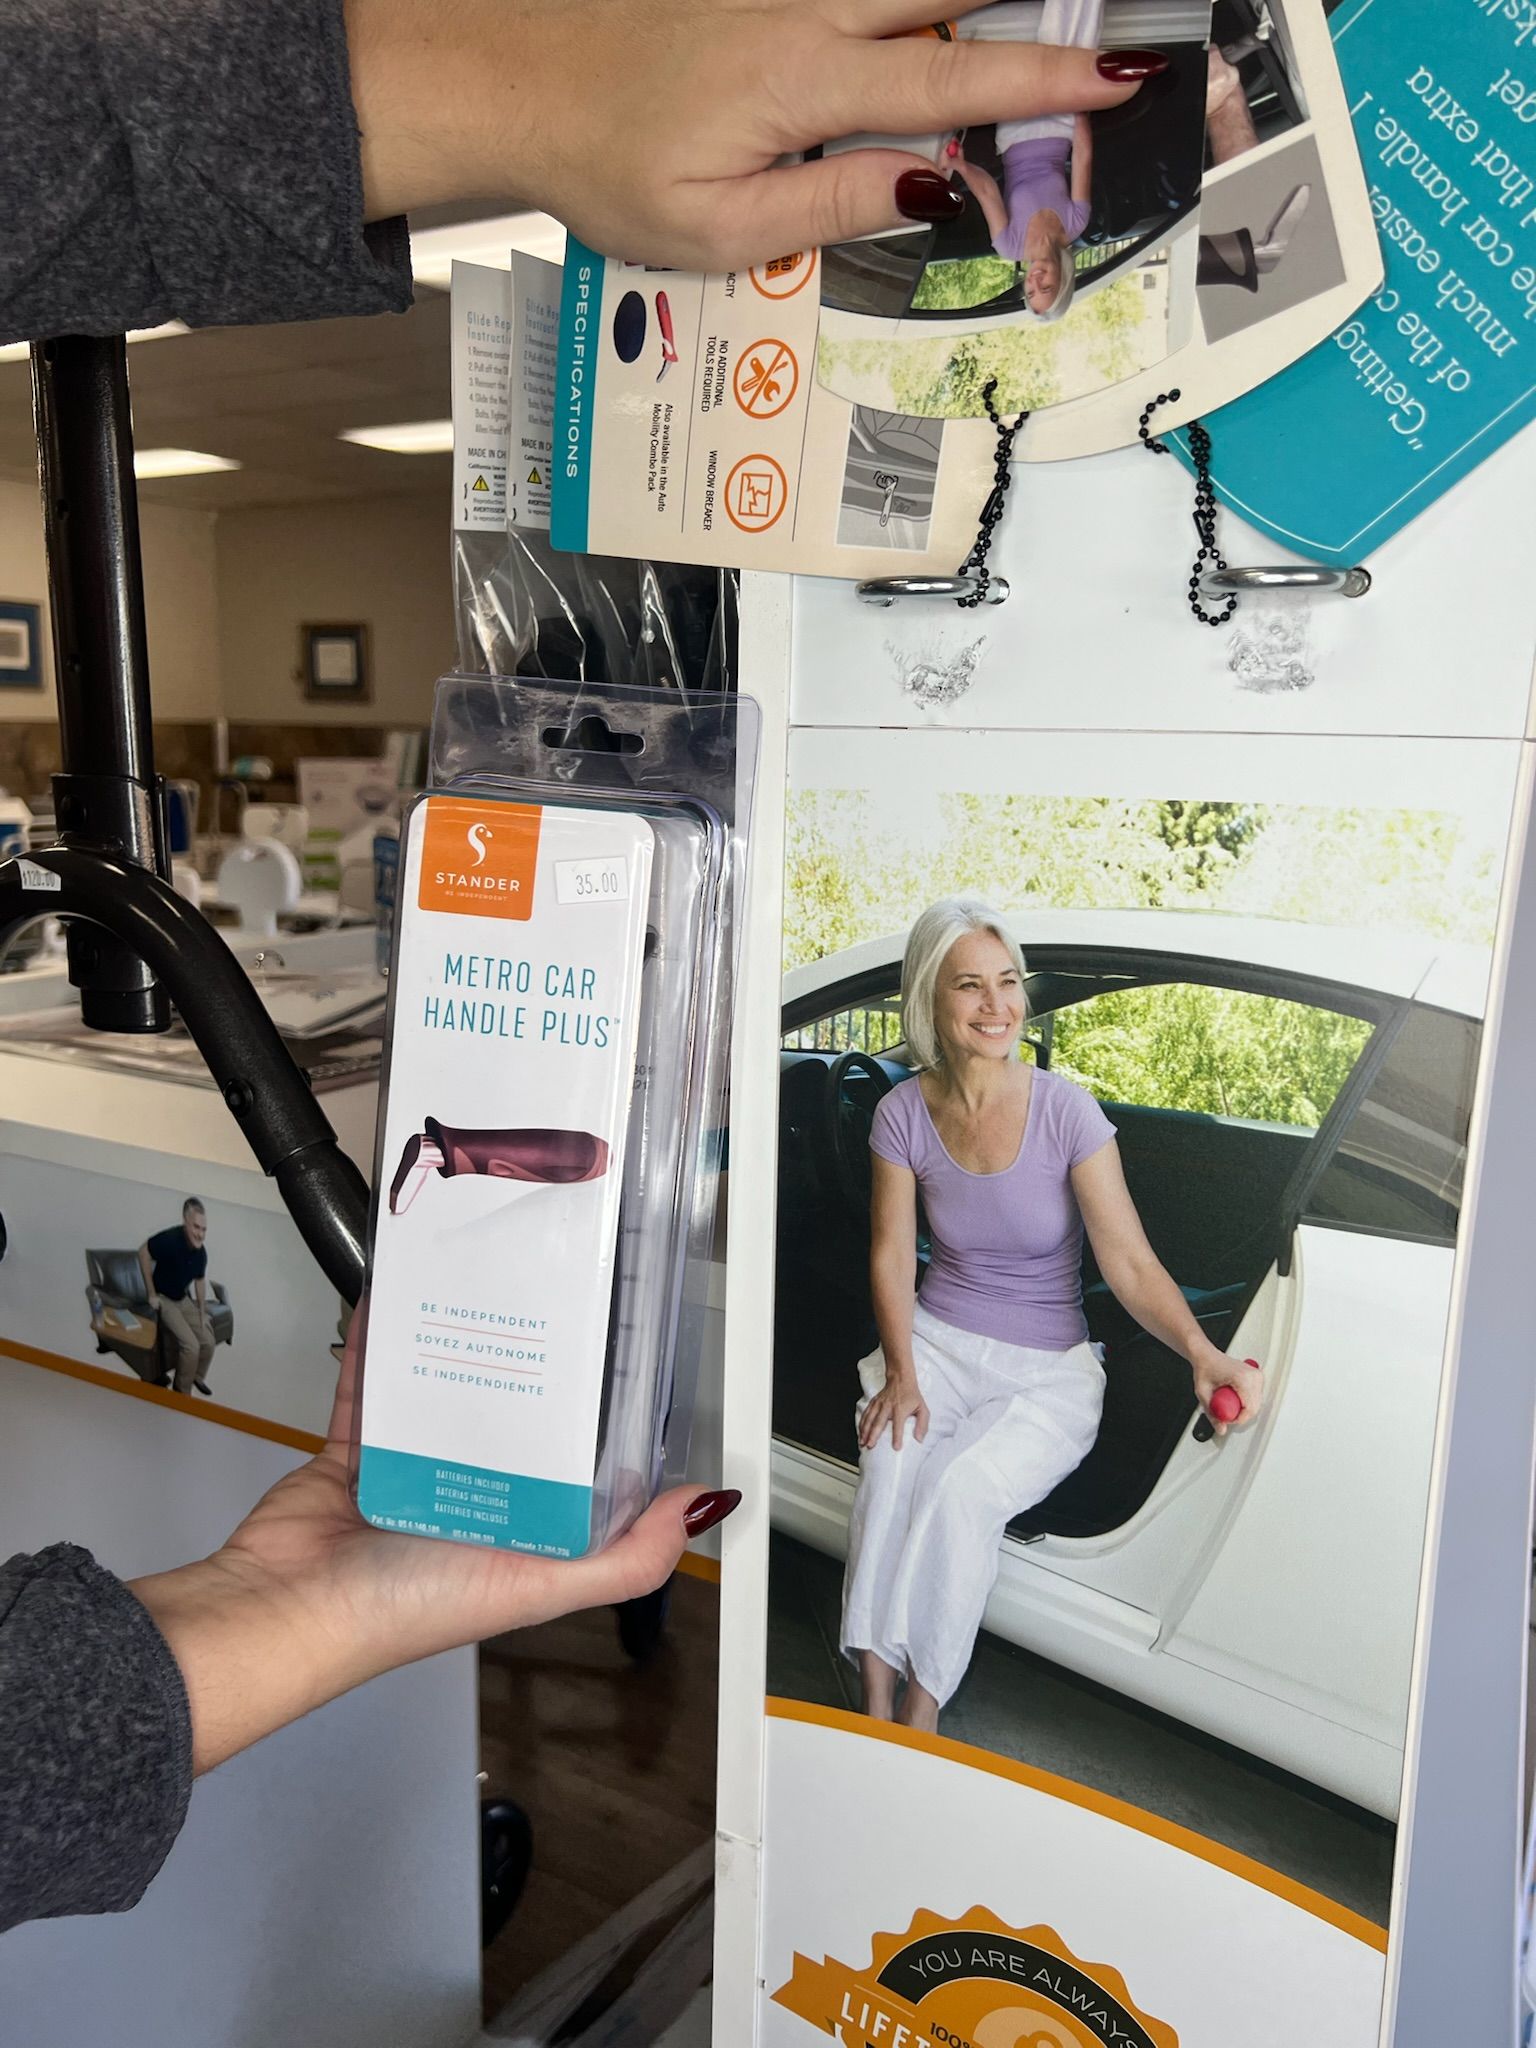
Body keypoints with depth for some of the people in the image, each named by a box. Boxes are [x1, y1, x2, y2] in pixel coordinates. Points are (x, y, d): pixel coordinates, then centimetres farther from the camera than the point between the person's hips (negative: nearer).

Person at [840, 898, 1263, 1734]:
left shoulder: (1064, 1110, -12)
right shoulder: (905, 1113, -3)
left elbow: (1130, 1263, -14)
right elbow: (892, 1256, 0)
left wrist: (1202, 1352, -31)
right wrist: (901, 1372, -15)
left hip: (1048, 1367, -2)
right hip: (937, 1341, 2)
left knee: (962, 1482, -30)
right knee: (892, 1461, -30)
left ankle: (920, 1714, -16)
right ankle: (876, 1709, -22)